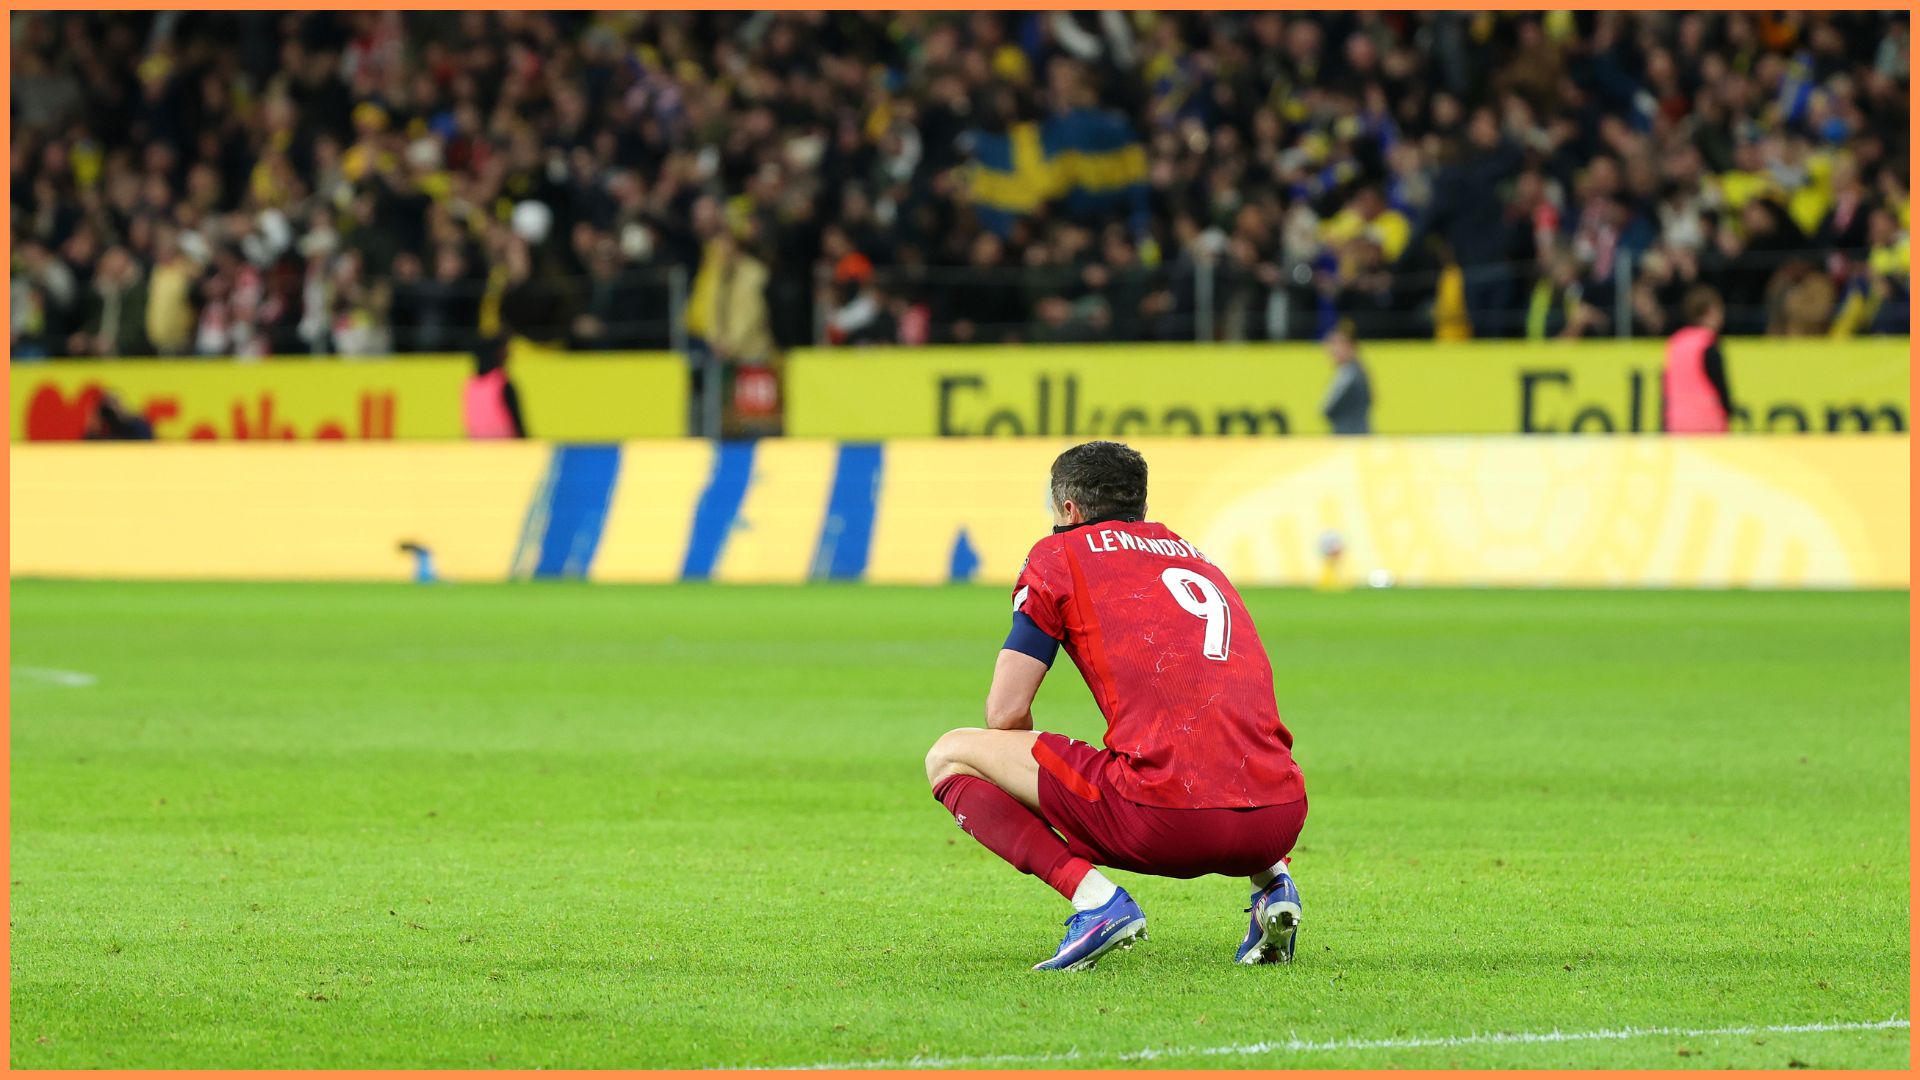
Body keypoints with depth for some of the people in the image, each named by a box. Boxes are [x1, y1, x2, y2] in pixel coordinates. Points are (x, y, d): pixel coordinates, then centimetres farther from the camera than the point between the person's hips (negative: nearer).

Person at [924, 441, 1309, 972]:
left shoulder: (1058, 554, 11)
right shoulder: (1197, 560, 28)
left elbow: (1005, 714, 6)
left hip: (1166, 817, -6)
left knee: (950, 755, 11)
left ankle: (1094, 897, -7)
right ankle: (1272, 881, 13)